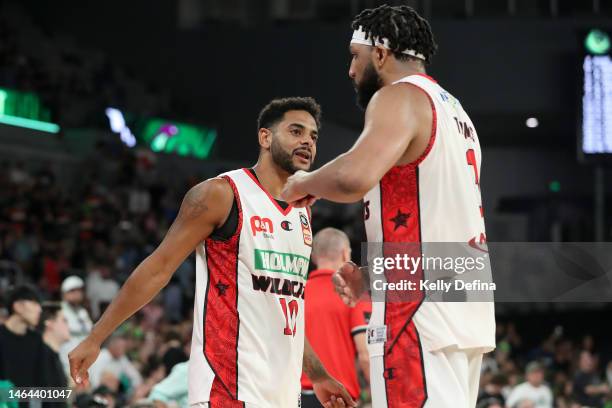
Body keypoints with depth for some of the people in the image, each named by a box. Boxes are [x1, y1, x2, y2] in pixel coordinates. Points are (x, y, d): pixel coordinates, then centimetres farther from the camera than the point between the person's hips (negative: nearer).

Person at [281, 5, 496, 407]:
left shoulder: (400, 97, -7)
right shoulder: (453, 109, 23)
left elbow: (354, 177, -26)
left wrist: (303, 184, -6)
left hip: (422, 314, -10)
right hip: (464, 310, 10)